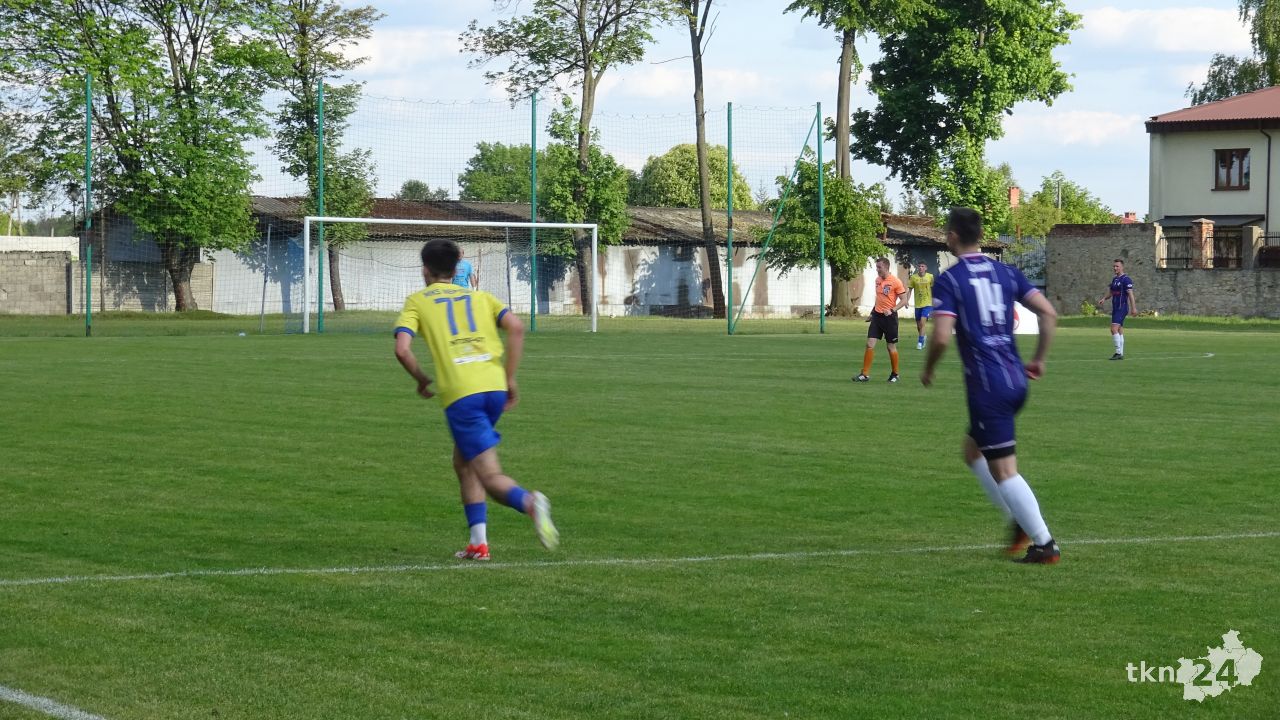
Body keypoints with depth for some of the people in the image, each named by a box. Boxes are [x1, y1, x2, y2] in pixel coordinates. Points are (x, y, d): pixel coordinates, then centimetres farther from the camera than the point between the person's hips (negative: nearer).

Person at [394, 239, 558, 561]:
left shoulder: (417, 301, 13)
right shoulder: (479, 296, 21)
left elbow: (402, 349, -2)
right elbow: (516, 327, 5)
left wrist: (422, 380, 15)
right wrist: (509, 378, 9)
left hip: (459, 393, -4)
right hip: (495, 387, 4)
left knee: (491, 477, -6)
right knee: (463, 462, 23)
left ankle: (530, 502, -38)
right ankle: (478, 542, 14)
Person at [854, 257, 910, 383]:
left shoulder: (895, 282, -11)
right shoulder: (877, 280, 8)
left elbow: (904, 300, -11)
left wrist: (892, 310, -21)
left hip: (889, 317, -5)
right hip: (877, 316, 5)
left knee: (891, 347, 4)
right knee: (870, 344, -4)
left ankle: (895, 374, 20)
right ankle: (865, 374, -2)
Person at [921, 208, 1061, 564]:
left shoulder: (948, 281, -8)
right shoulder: (1005, 273, 10)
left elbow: (941, 337, -17)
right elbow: (1048, 313, 3)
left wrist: (927, 371, 1)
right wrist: (1039, 358, 14)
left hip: (986, 385, -7)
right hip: (1015, 381, 7)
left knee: (1003, 470, -2)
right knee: (973, 451, 24)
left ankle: (1044, 544, -3)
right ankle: (1019, 521, 16)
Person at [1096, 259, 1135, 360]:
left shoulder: (1126, 279, -11)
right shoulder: (1114, 279, 15)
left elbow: (1130, 294, -16)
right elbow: (1111, 291, 24)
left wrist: (1133, 308, -20)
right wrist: (1104, 298, 5)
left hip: (1122, 308, -9)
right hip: (1115, 308, 9)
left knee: (1114, 329, -18)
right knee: (1119, 331, 10)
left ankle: (1118, 352, -16)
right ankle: (1121, 354, 13)